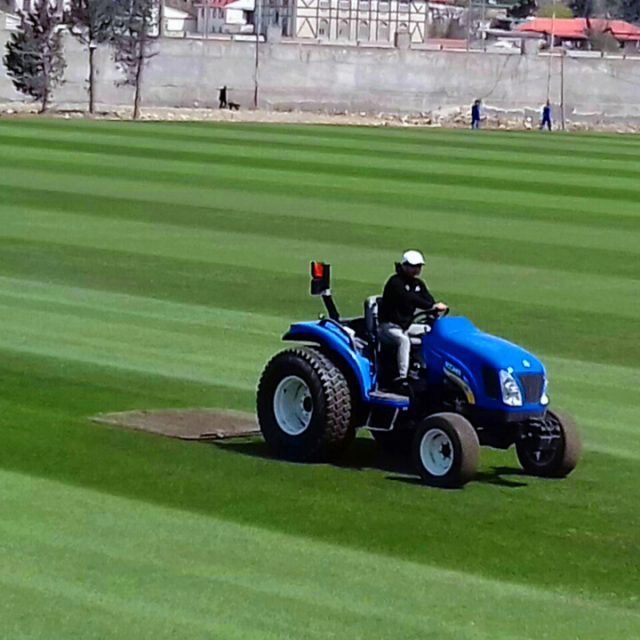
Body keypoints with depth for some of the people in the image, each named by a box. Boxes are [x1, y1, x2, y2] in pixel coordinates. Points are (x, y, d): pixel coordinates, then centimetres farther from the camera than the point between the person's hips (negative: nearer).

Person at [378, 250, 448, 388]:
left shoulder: (418, 284, 12)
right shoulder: (396, 282, -15)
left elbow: (428, 299, 0)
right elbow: (410, 299, -29)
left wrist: (437, 307, -22)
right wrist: (432, 306, -35)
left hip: (406, 325, 9)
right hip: (390, 326, -9)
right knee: (404, 340, -33)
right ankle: (401, 377, -42)